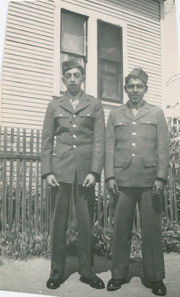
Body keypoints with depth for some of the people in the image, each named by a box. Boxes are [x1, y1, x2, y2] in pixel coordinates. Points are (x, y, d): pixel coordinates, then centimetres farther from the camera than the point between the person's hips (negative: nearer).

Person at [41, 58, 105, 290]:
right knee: (58, 222, 4)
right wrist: (47, 171, -2)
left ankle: (87, 271, 17)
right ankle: (57, 271, 17)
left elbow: (99, 140, 3)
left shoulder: (95, 105, 10)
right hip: (60, 170, 1)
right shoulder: (54, 106, 13)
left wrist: (94, 172, -8)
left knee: (86, 223, 3)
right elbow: (46, 141, 9)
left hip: (85, 170, 0)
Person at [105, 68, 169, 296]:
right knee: (121, 228, 5)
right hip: (122, 180, 1)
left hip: (149, 180, 0)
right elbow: (109, 147, 8)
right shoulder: (115, 114, 13)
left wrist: (161, 177, -5)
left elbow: (163, 148, 5)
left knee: (151, 229, 4)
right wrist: (110, 176, -2)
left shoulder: (156, 113, 11)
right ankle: (118, 274, 19)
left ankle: (155, 277, 17)